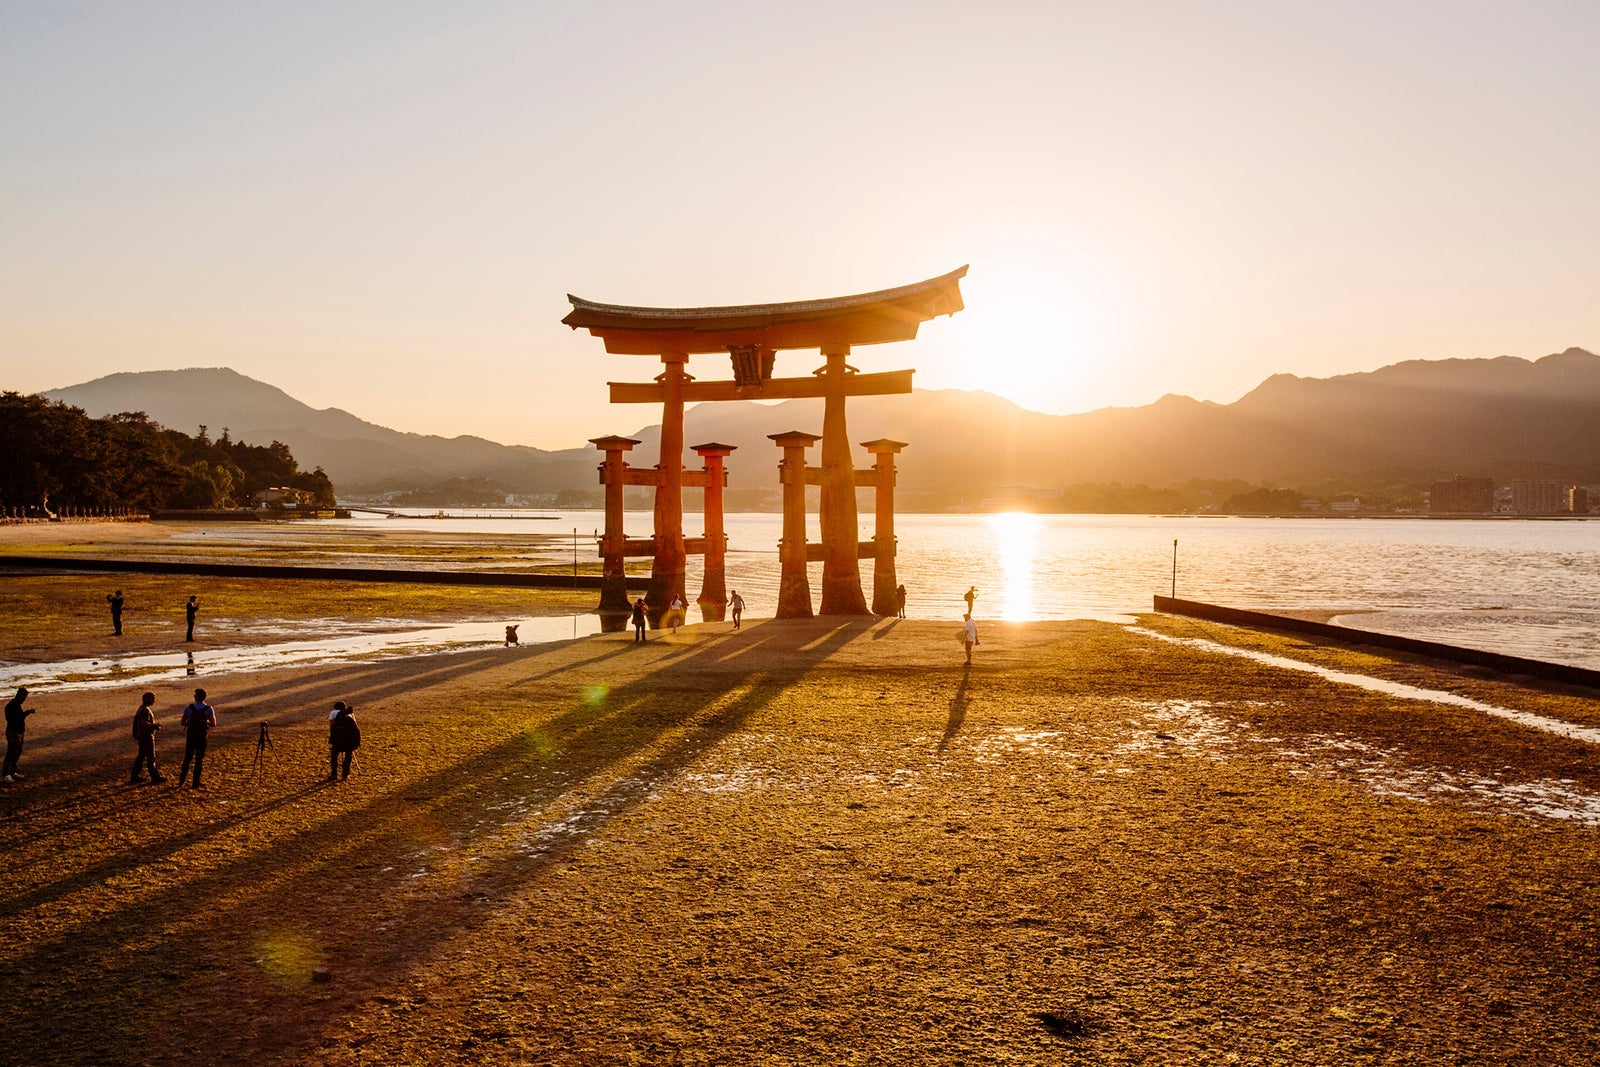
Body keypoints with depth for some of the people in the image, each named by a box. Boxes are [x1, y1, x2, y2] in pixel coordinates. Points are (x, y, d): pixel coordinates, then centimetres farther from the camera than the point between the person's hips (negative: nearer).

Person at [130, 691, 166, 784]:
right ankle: (155, 778, 2)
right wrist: (155, 725, -17)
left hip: (141, 736, 10)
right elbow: (144, 723, -29)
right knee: (151, 758, -3)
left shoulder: (142, 709, 13)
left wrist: (155, 725, 11)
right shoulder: (145, 710, -20)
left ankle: (135, 776, 22)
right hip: (147, 737, -10)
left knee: (141, 756, 16)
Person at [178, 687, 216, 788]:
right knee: (199, 759, 7)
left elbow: (183, 722, -3)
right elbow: (213, 723, -2)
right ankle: (196, 783, 9)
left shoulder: (188, 708, -8)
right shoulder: (209, 709, -9)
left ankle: (181, 780, 19)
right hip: (202, 737, -1)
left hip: (190, 735, 1)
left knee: (187, 758, 16)